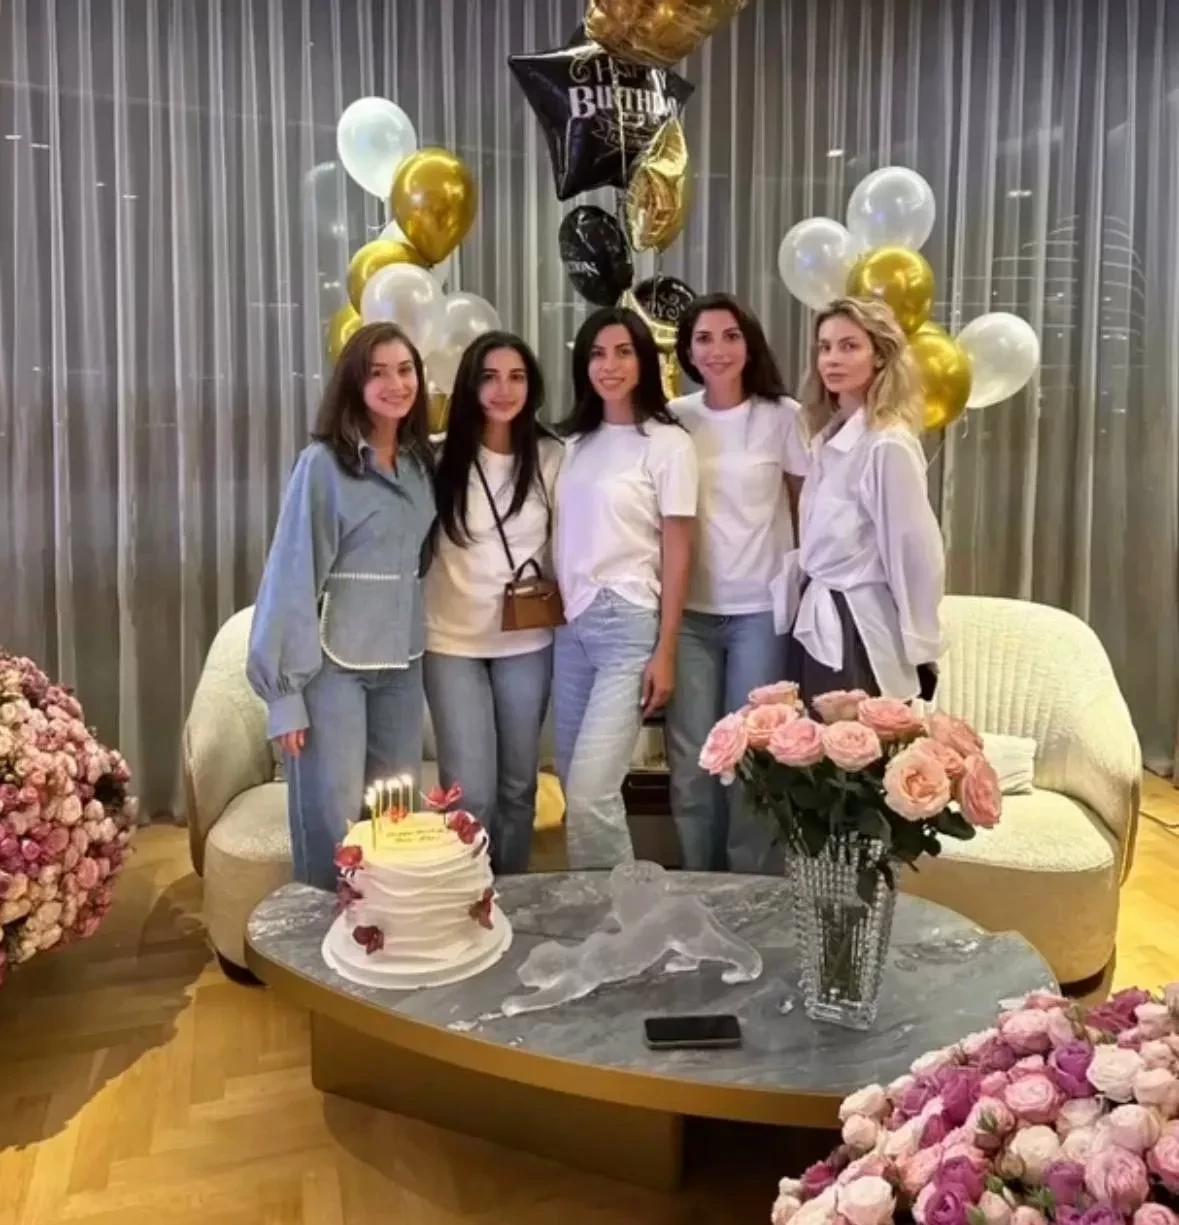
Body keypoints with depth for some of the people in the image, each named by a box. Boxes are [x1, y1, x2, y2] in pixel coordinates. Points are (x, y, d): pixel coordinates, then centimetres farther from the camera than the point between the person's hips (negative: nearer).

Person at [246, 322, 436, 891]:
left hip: (402, 664, 5)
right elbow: (292, 576, -11)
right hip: (334, 662, -5)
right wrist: (286, 688, -12)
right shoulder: (323, 464, -10)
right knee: (334, 817, 0)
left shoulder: (423, 464, 7)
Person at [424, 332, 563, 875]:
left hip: (528, 642, 2)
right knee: (471, 793, -4)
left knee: (518, 785, 14)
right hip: (453, 641, -2)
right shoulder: (440, 457, -8)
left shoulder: (551, 456, -1)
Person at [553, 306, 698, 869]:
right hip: (572, 624, 6)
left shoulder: (667, 443, -5)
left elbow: (677, 554, -6)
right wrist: (556, 611, 7)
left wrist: (665, 652, -9)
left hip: (629, 625, -6)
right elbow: (567, 540, 13)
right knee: (576, 790, 9)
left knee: (589, 794, -11)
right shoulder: (575, 442, 12)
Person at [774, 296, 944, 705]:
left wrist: (919, 652, -9)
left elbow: (917, 556, -14)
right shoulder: (827, 437, 9)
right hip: (814, 628, 8)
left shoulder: (889, 445, -16)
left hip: (858, 635, -8)